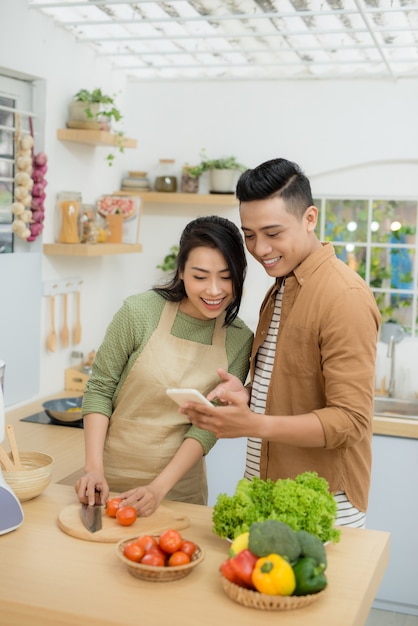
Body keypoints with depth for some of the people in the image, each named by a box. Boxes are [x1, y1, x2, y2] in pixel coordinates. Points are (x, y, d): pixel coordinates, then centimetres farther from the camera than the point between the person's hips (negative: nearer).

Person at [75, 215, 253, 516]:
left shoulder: (240, 341, -9)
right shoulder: (141, 312, -15)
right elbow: (99, 388, -9)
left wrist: (159, 488, -18)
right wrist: (94, 468, -16)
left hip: (180, 488, 2)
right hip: (111, 479, -1)